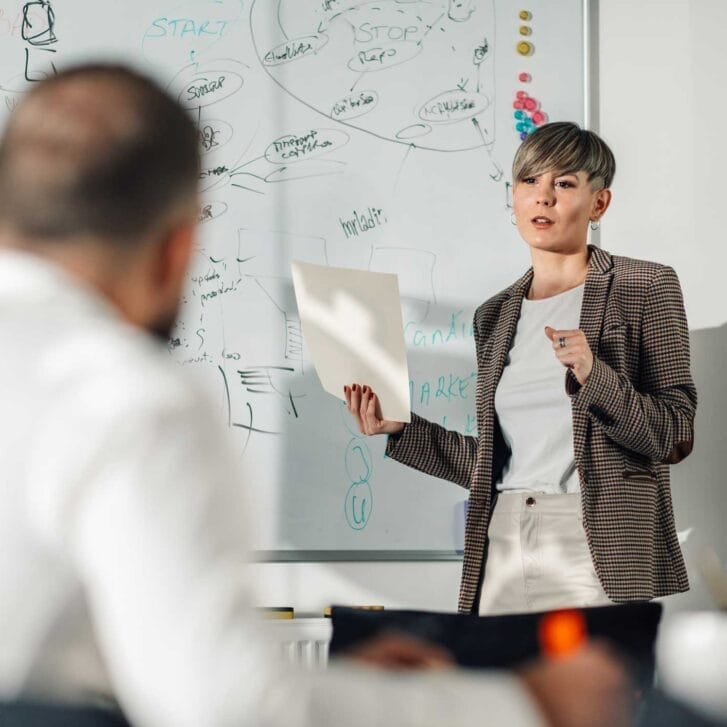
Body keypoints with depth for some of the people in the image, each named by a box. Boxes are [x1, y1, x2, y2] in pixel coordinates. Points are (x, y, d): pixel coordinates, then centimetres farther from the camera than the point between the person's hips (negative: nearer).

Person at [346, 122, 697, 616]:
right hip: (504, 551, 4)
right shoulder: (496, 316, 15)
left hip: (602, 556, -4)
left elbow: (674, 437, -5)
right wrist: (401, 431, 10)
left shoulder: (644, 288, 1)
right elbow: (493, 465, 15)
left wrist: (593, 376, -18)